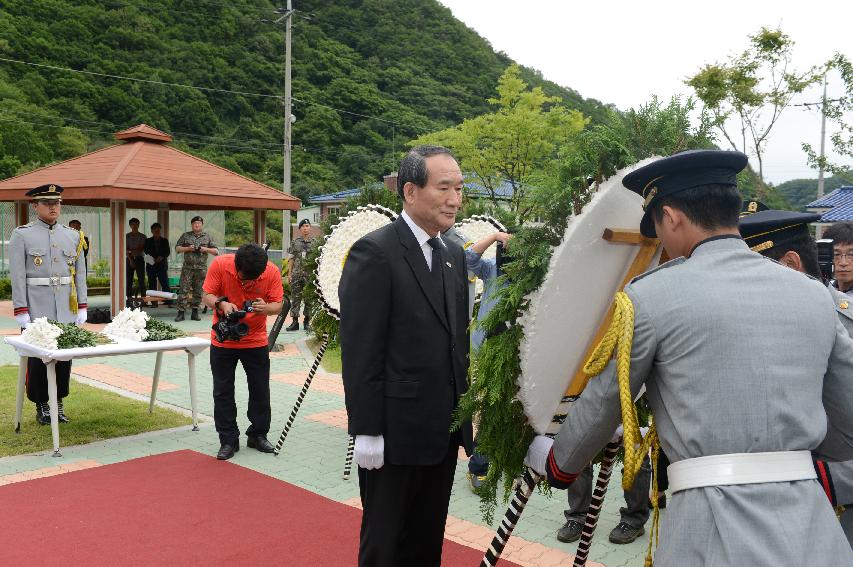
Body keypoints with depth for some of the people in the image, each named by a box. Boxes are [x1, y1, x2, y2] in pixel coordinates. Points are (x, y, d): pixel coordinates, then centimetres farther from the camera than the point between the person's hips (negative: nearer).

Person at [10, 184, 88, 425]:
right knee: (37, 357, 3)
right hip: (36, 309, -3)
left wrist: (82, 306, 5)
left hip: (67, 309, 3)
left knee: (65, 355, 7)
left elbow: (80, 273, 11)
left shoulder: (73, 236, 10)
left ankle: (58, 403, 20)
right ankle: (41, 405, 17)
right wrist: (21, 311, -10)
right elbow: (17, 275, -5)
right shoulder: (22, 235, -1)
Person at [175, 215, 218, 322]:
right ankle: (181, 312, -4)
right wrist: (188, 248, -7)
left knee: (198, 291, 4)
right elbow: (177, 248, 9)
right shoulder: (185, 235, 10)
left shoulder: (207, 237, 11)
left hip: (201, 268, 1)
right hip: (187, 268, -1)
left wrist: (206, 249, -8)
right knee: (184, 290, -6)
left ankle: (195, 312, 12)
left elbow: (216, 252, 9)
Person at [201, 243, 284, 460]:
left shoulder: (272, 272, -17)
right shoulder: (220, 264, -18)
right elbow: (207, 297, -12)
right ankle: (228, 440, 15)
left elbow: (278, 305, -11)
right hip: (223, 340, 0)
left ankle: (258, 435, 24)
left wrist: (266, 307, -34)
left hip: (256, 340, 1)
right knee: (223, 391, 3)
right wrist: (221, 303, -33)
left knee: (260, 390, 7)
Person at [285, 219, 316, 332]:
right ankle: (295, 322, 7)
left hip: (310, 275, -1)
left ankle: (307, 321, 13)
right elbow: (291, 259, 9)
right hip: (296, 275, 1)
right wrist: (289, 273, 3)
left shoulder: (314, 243, 5)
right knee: (295, 298, 2)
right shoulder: (295, 242, 8)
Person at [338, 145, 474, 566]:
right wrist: (366, 432, -16)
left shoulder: (454, 255, 10)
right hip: (395, 433, -7)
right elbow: (359, 353, -16)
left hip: (444, 433, 7)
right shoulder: (374, 252, -14)